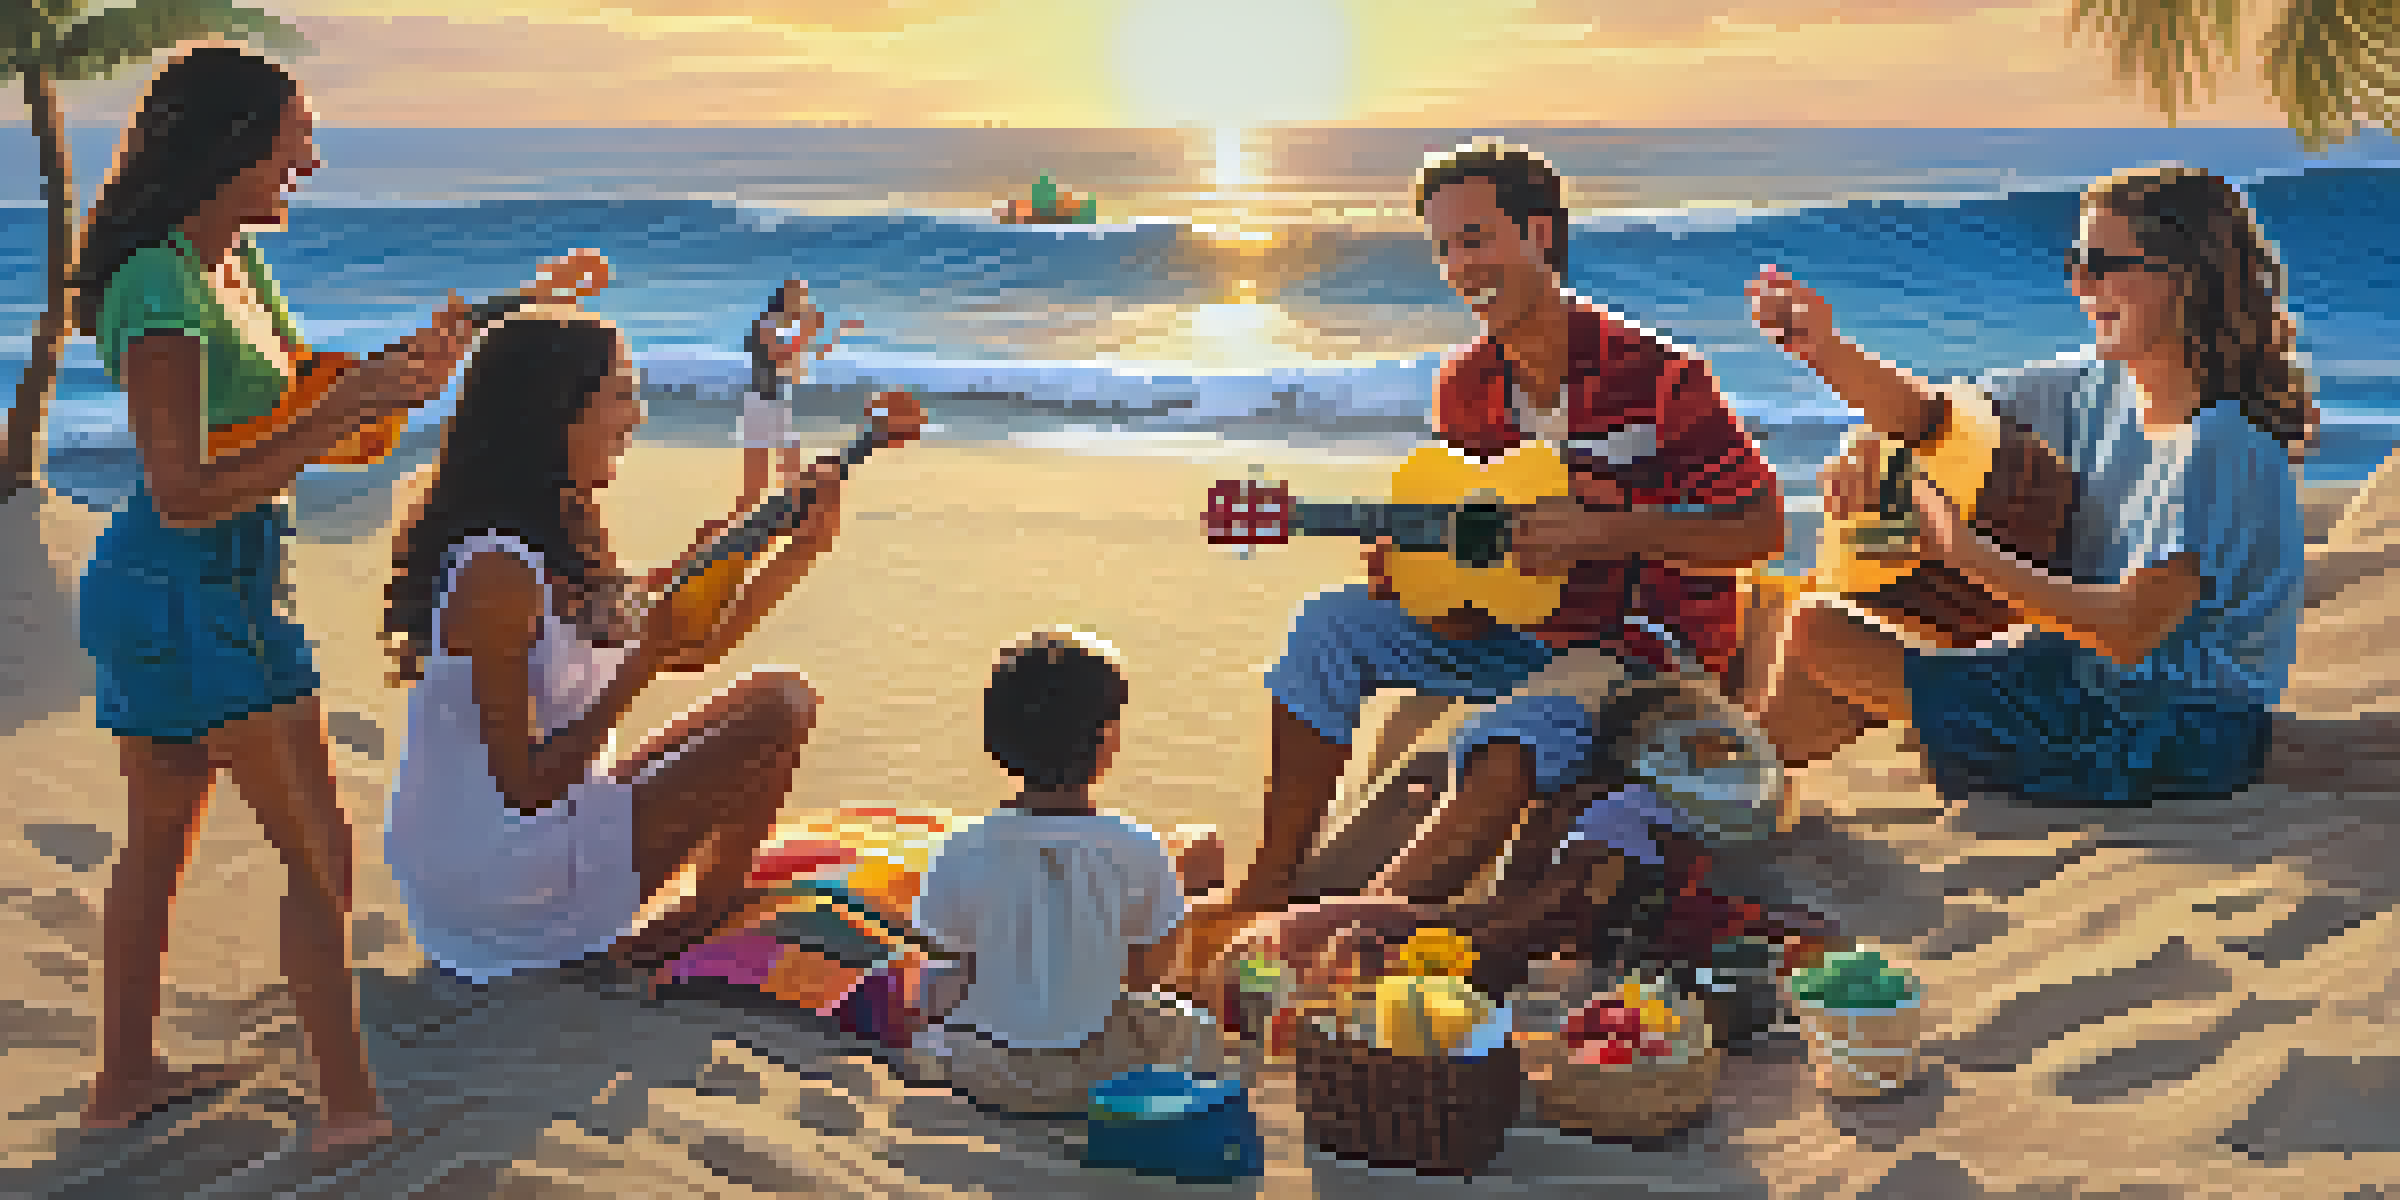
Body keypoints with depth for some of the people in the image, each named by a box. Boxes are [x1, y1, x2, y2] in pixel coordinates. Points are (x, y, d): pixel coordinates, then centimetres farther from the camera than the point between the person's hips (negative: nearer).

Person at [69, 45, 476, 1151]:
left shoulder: (234, 260, 8)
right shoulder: (159, 291, -20)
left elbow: (302, 394, 15)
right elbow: (184, 494, -24)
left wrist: (396, 375, -2)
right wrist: (341, 417, -27)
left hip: (229, 584, 10)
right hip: (194, 593, -10)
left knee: (159, 839, 19)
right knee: (320, 852, -3)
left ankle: (125, 1079, 32)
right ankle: (349, 1104, 4)